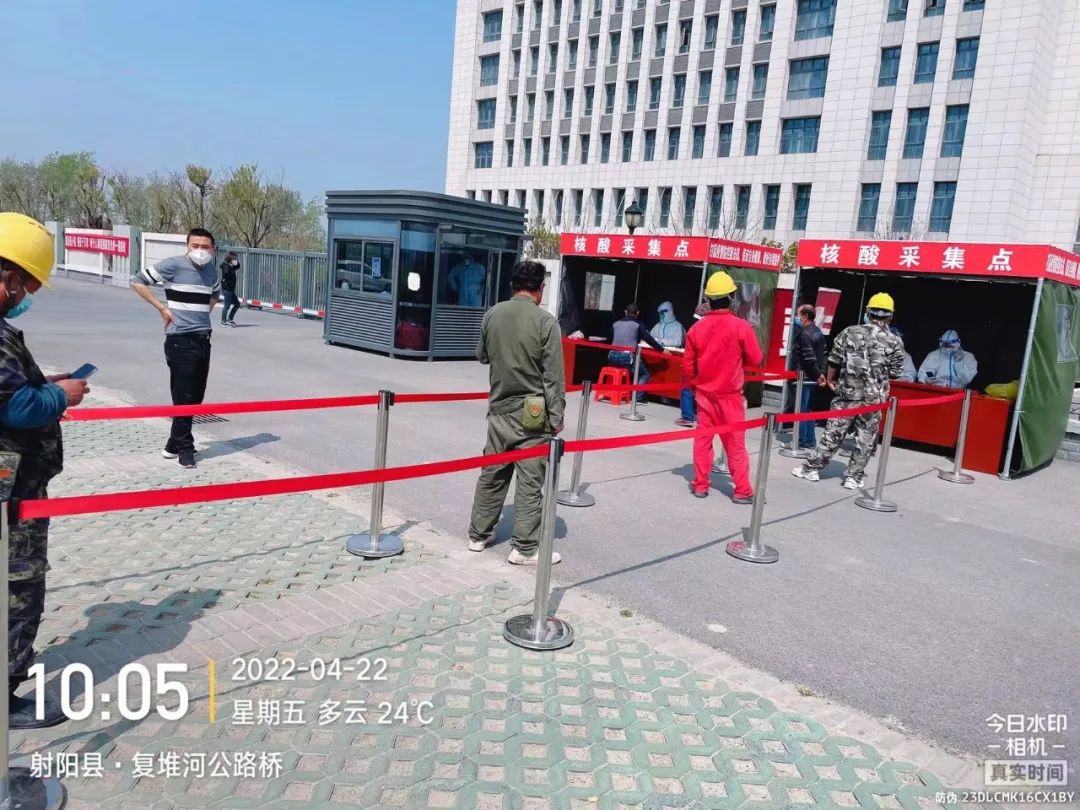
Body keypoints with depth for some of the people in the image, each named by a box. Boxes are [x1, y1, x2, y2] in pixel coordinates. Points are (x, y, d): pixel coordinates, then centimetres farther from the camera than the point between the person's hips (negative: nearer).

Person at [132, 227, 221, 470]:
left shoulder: (211, 270, 10)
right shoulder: (174, 265, -8)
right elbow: (138, 282, -6)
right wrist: (162, 308, -9)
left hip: (203, 339, 6)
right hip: (180, 340, -6)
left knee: (196, 397, 10)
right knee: (183, 397, -3)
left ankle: (175, 444, 24)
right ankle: (185, 448, 10)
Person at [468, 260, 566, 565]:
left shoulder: (492, 315, 1)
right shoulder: (545, 321, -12)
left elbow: (482, 357, 16)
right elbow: (553, 375, -12)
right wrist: (557, 417, -6)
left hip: (499, 409, 5)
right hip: (533, 413, -5)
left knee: (492, 475, 16)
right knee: (530, 482, 2)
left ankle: (478, 535, 26)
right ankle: (524, 548, 8)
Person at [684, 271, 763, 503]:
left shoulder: (696, 328, -4)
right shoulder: (741, 326, -15)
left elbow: (688, 365, 3)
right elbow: (756, 360, -7)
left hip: (704, 393, 3)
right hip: (730, 395, -3)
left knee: (702, 439, 11)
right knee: (735, 444, 4)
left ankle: (700, 485, 16)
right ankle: (742, 491, 9)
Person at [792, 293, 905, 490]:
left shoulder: (849, 332, -2)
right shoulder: (894, 342, -4)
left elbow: (834, 360, 2)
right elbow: (896, 373, 1)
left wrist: (829, 379, 18)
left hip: (847, 394, 1)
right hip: (873, 399, -1)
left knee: (833, 433, 8)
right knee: (865, 439, 10)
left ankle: (812, 468, 15)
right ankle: (853, 477, 15)